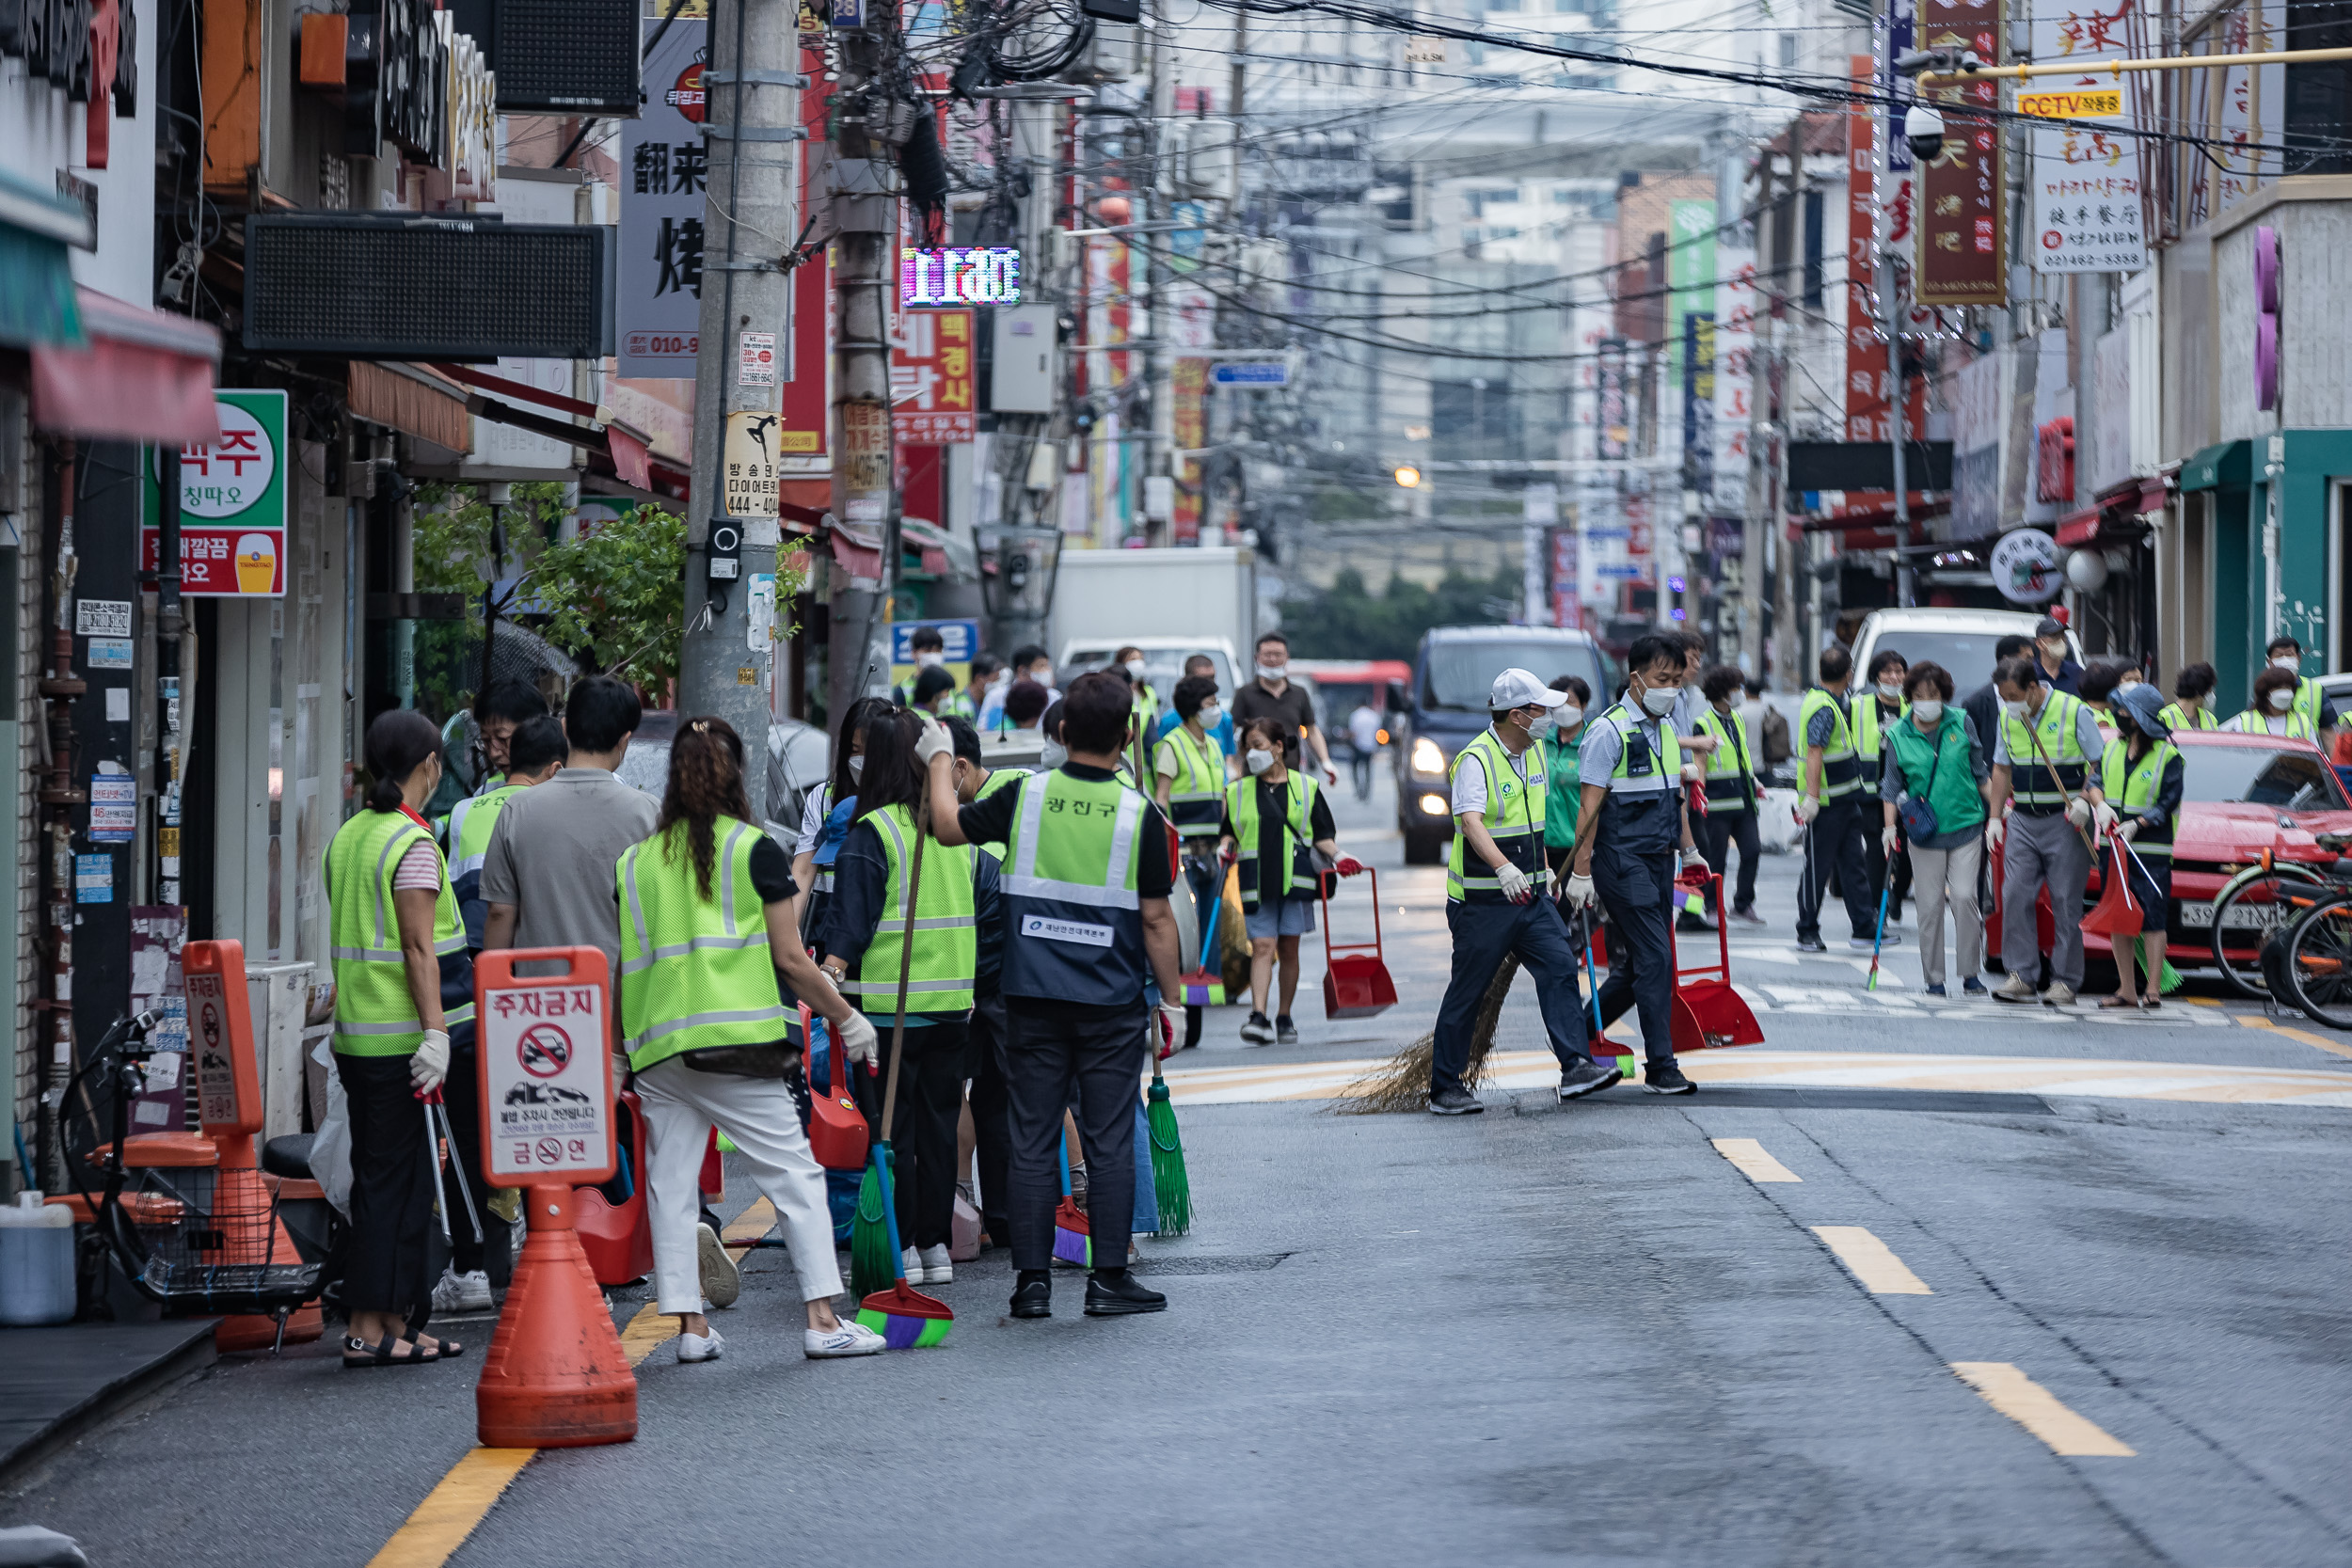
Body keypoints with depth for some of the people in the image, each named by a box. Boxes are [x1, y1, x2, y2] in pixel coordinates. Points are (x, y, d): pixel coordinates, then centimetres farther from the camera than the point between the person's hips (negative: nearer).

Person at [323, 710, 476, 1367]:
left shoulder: (347, 837, 13)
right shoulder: (412, 844, -12)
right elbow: (419, 947, -17)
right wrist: (435, 1030, -19)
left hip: (355, 1034, 8)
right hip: (399, 1035, -8)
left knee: (379, 1177, 11)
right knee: (397, 1181, -5)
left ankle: (392, 1320, 15)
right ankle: (375, 1326, -5)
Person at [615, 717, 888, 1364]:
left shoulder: (632, 862, 11)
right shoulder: (755, 850, 0)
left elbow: (617, 970, 11)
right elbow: (789, 959, -2)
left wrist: (622, 1045, 22)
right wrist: (848, 1020, 8)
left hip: (658, 1047, 4)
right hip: (739, 1043, -4)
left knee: (671, 1184, 8)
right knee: (795, 1176, 0)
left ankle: (690, 1325, 6)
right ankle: (821, 1319, -6)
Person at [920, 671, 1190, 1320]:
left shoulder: (1026, 797, -4)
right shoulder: (1139, 815, -7)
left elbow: (948, 825, 9)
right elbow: (1157, 920, -4)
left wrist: (939, 759, 24)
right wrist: (1172, 1001, 6)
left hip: (1033, 999, 1)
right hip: (1112, 1007, -1)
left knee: (1033, 1142, 5)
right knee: (1109, 1143, 4)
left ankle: (1032, 1281, 5)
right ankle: (1109, 1278, 5)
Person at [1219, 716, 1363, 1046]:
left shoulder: (1305, 787, 9)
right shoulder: (1238, 792, 11)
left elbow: (1321, 834, 9)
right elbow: (1228, 831, 15)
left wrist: (1337, 856, -6)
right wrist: (1226, 846, -6)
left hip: (1295, 878, 0)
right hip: (1256, 879, 0)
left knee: (1288, 948, 3)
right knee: (1262, 947, -12)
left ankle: (1284, 1019, 12)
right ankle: (1258, 1016, -20)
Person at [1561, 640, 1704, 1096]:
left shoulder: (1666, 731, 14)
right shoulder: (1608, 731, -11)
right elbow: (1590, 806, -13)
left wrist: (1689, 849, 20)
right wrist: (1581, 871, -15)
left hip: (1659, 861, 8)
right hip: (1622, 861, -8)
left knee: (1634, 967, 9)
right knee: (1655, 959, -10)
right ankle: (1660, 1068, -5)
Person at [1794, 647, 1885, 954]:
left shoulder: (1830, 703, 13)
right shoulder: (1823, 708, -19)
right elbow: (1814, 752, -26)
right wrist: (1812, 795, -31)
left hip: (1844, 800, 10)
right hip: (1826, 803, -10)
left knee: (1853, 865, 9)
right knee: (1817, 868, -1)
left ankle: (1863, 927, 11)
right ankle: (1807, 932, 7)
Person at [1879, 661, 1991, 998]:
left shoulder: (1962, 723, 3)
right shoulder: (1898, 736, 0)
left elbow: (1980, 772, 11)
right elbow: (1891, 788, 5)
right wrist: (1889, 827, -8)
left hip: (1965, 826, 0)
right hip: (1924, 832, 0)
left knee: (1964, 897, -10)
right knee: (1930, 904, 0)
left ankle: (1970, 973, 2)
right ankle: (1933, 979, 9)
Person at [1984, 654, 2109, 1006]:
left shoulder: (2075, 711, -8)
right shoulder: (2007, 717, 8)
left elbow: (2100, 764, -4)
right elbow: (2002, 769, 17)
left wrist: (2085, 799, -18)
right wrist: (1994, 817, 11)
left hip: (2066, 821, -5)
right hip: (2023, 821, 5)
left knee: (2066, 901, -3)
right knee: (2015, 895, -5)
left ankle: (2065, 980, 1)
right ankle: (2019, 975, -1)